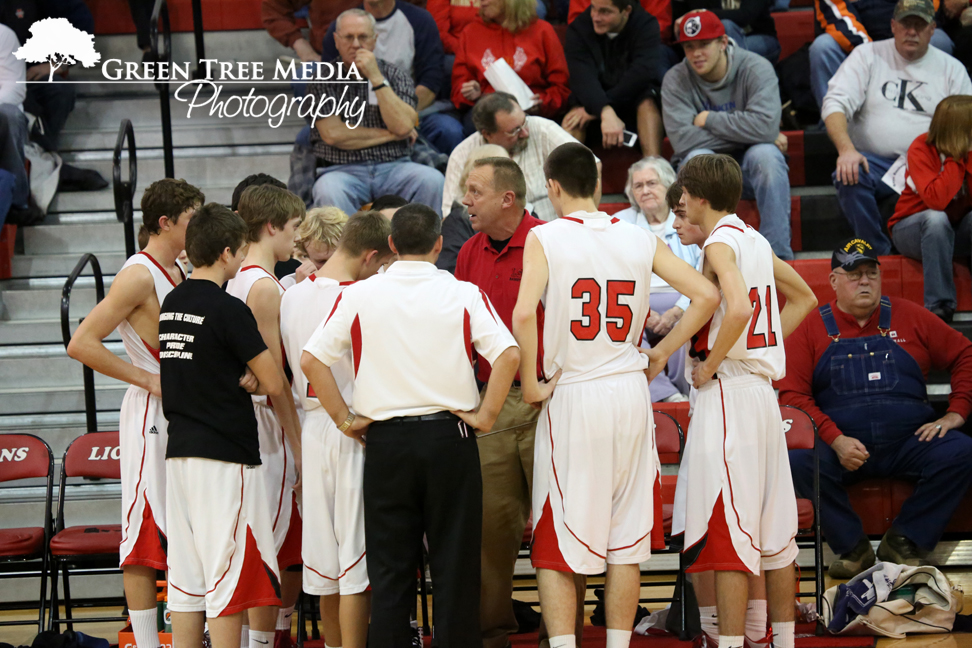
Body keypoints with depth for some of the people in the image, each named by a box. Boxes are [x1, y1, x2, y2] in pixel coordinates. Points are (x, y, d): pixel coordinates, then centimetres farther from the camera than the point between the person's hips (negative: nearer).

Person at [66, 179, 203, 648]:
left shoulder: (179, 273, 13)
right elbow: (81, 344, -21)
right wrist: (150, 381, -19)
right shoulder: (138, 275, -14)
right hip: (151, 416, -9)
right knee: (146, 534, -4)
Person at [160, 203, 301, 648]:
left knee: (186, 578, 9)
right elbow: (274, 384, -11)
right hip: (226, 454, -8)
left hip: (179, 451, 8)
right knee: (230, 577, -3)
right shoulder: (228, 309, -13)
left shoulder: (171, 304, 10)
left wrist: (239, 378, 5)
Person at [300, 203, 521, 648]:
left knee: (390, 566, 7)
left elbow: (312, 359, -5)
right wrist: (485, 415, -6)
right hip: (449, 437, -1)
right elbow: (508, 354, -14)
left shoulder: (359, 295, -1)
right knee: (454, 562, 6)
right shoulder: (464, 294, -3)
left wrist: (344, 419, 2)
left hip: (386, 441, 1)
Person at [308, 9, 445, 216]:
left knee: (432, 180, -28)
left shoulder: (396, 76, 11)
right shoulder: (323, 79, 6)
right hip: (342, 170, -2)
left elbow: (403, 126, -6)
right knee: (328, 191, -36)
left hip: (393, 168, 2)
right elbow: (333, 134, -7)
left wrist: (376, 77, -9)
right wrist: (390, 135, -1)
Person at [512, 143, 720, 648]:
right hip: (631, 394, 4)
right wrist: (660, 355, 11)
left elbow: (523, 313, -20)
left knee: (554, 546, 3)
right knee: (626, 540, 11)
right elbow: (705, 295, 2)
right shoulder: (640, 240, 5)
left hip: (571, 398, -3)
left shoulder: (544, 237, -6)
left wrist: (530, 385, -9)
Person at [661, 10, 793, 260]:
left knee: (765, 153, -32)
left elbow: (765, 126, -29)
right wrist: (746, 134, -22)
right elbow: (682, 139, -23)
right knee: (697, 157, -32)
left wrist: (708, 119, -20)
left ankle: (778, 255, -28)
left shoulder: (756, 68, -12)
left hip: (749, 168, 0)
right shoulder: (676, 80, -9)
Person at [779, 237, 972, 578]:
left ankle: (903, 541, -10)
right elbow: (792, 394, -3)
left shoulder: (909, 318, 11)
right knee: (798, 460, -32)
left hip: (909, 444, 2)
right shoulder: (812, 329, 6)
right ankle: (853, 547, -14)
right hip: (840, 448, -1)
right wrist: (835, 440, -17)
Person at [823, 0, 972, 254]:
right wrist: (846, 149, -22)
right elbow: (836, 103, -2)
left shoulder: (951, 68, 13)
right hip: (875, 161, 0)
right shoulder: (868, 55, 9)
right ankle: (878, 253, -19)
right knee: (849, 176, -34)